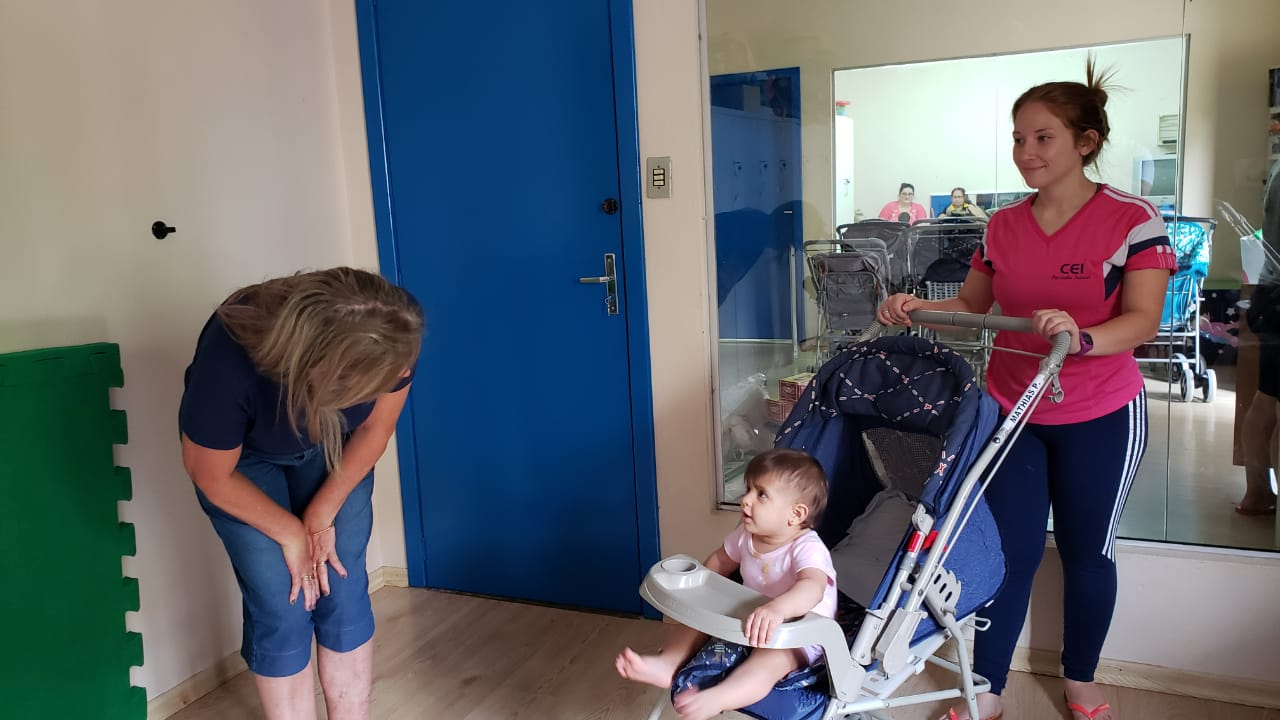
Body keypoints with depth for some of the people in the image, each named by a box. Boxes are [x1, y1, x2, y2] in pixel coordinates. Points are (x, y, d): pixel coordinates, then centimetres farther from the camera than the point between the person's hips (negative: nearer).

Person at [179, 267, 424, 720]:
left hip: (334, 445, 3)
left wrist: (321, 515, -11)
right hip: (242, 458, -2)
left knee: (344, 596, 1)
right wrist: (292, 533, -11)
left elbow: (374, 429, -13)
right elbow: (211, 475, -21)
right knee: (280, 613, -5)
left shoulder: (386, 338, -33)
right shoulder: (231, 363, -41)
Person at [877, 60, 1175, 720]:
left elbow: (1143, 320, -17)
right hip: (1012, 412, 3)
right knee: (1009, 551, 4)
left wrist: (1080, 337, -36)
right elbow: (972, 305, 11)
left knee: (1085, 551, 12)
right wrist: (916, 308, -7)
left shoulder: (1133, 220, -10)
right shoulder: (1003, 226, 2)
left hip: (1098, 418, -2)